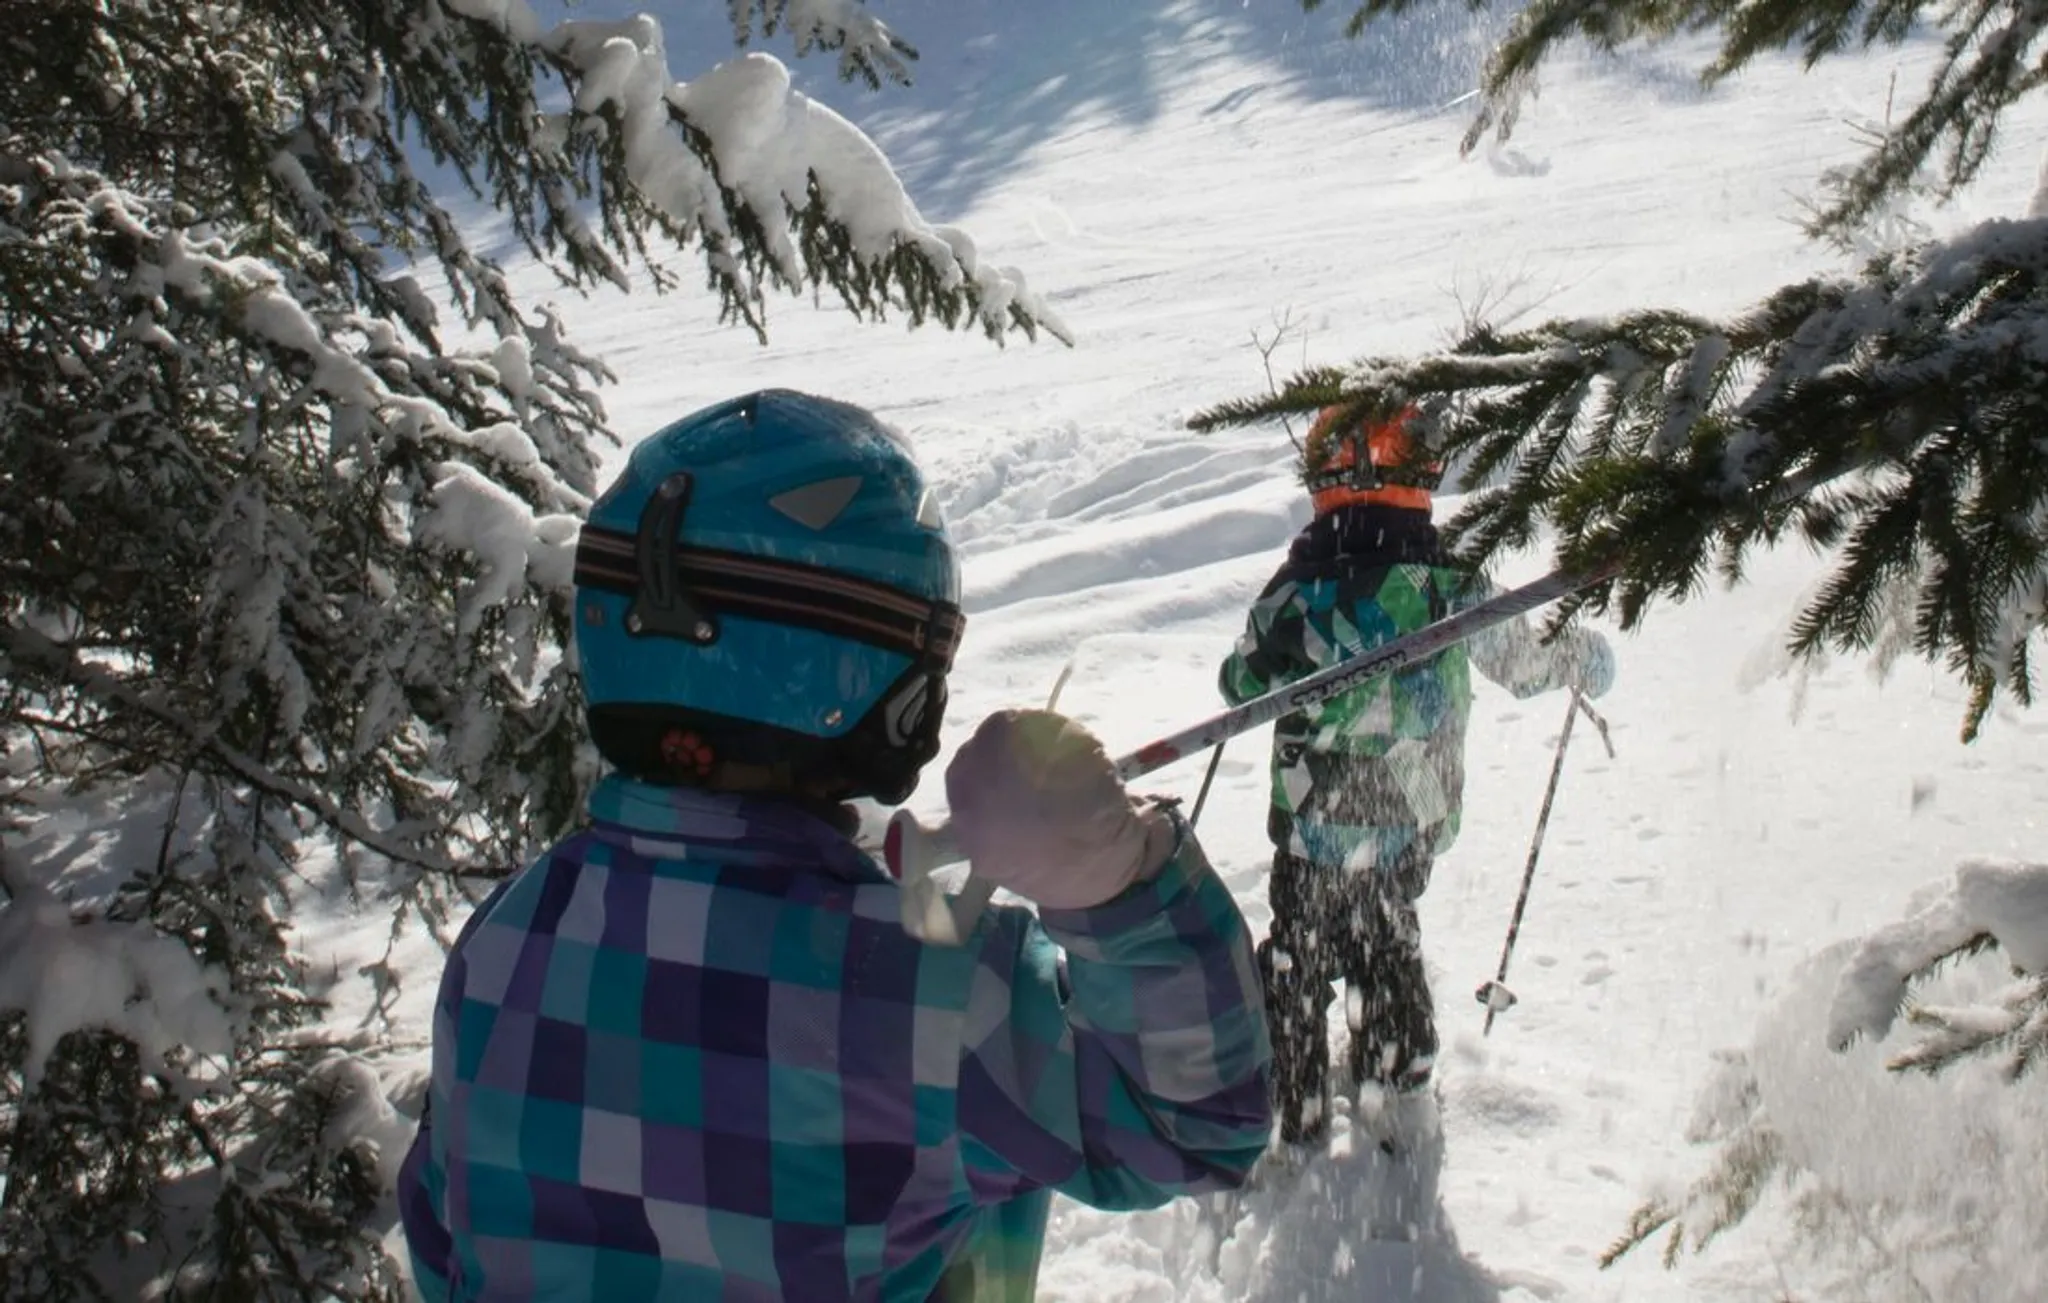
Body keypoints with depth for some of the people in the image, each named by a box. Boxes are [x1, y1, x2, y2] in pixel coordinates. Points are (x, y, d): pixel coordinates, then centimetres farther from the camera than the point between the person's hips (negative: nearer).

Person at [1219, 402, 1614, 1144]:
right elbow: (1523, 664, 2)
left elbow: (1242, 686, -2)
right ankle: (1397, 1088, 42)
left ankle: (1298, 1117, 23)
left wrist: (1266, 643, 20)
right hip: (1416, 824, 2)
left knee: (1299, 959, 18)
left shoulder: (1296, 591, -19)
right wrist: (1583, 659, 24)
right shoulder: (1452, 588, -15)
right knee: (1388, 943, 28)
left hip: (1316, 827, -2)